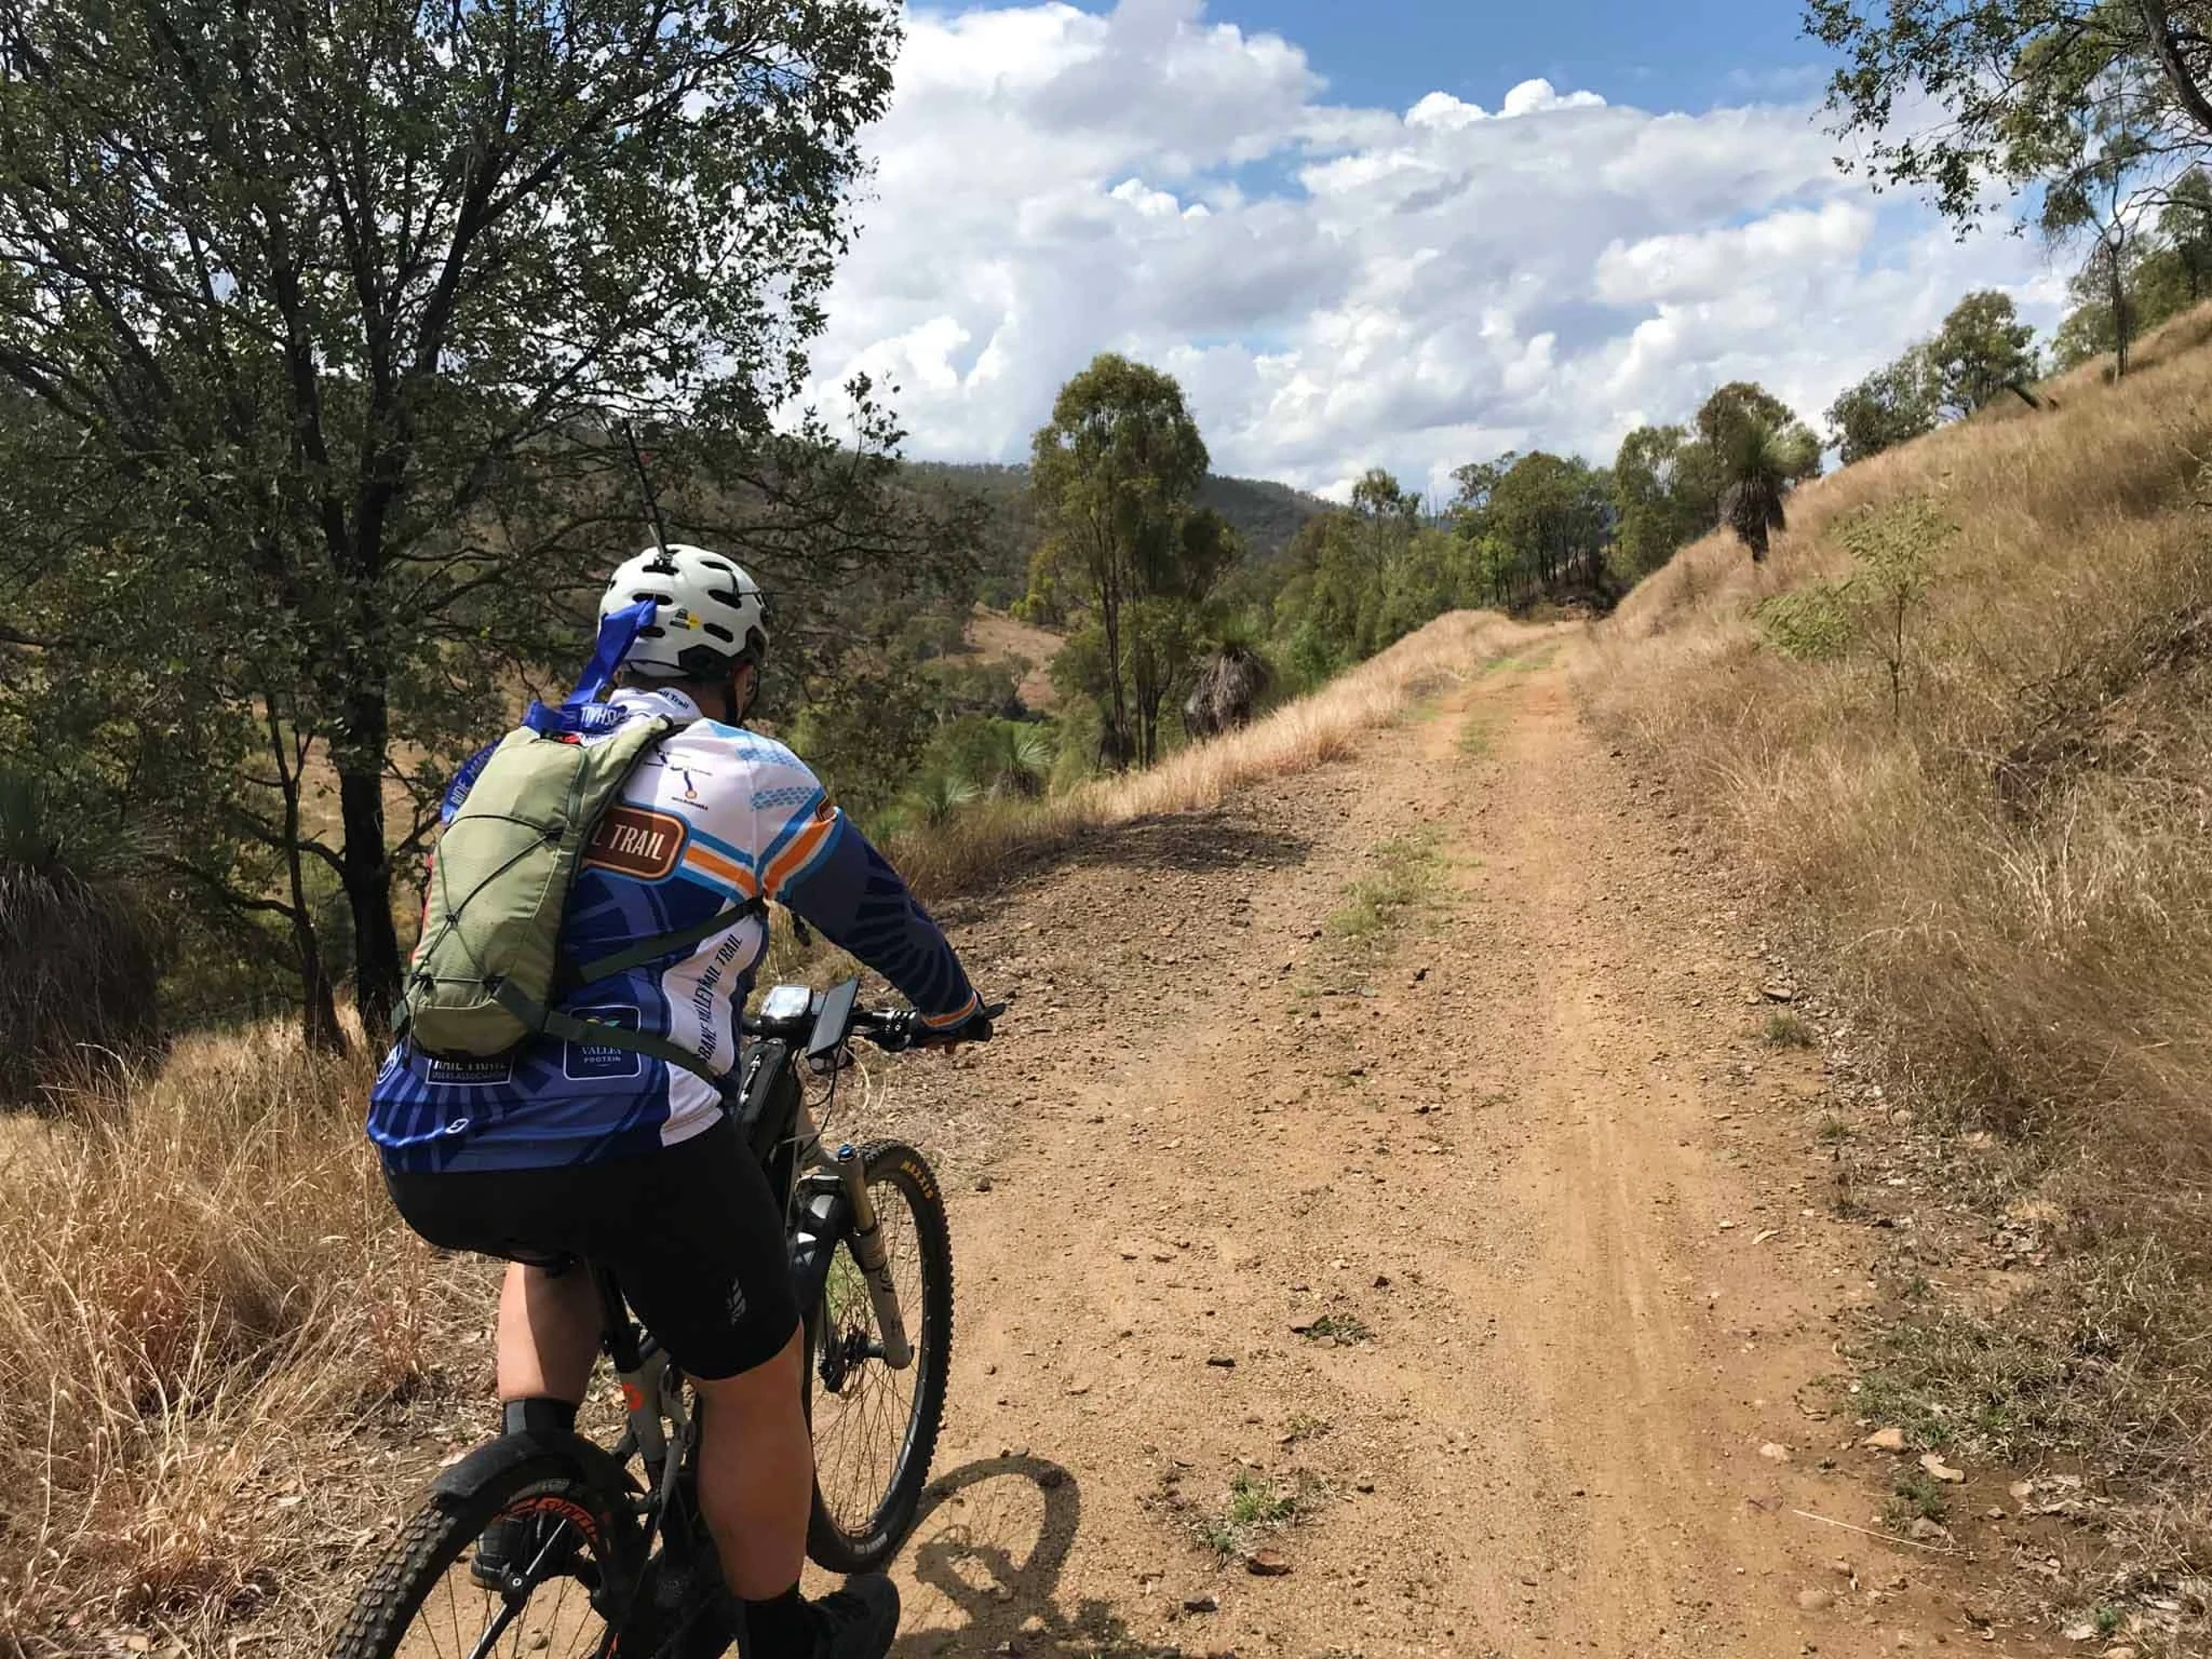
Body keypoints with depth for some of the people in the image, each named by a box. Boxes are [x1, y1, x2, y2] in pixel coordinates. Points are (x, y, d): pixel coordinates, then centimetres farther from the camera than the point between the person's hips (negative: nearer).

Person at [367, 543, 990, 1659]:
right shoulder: (744, 773, 2)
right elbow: (884, 921, 13)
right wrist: (956, 1012, 32)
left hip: (423, 1159, 6)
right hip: (619, 1146, -6)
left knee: (557, 1245, 39)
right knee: (754, 1383, 17)